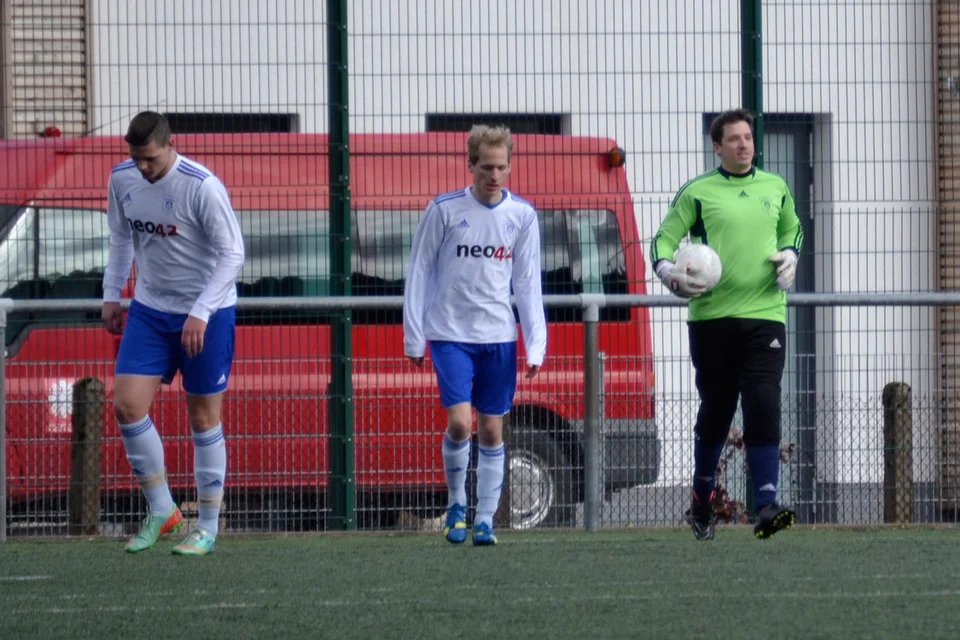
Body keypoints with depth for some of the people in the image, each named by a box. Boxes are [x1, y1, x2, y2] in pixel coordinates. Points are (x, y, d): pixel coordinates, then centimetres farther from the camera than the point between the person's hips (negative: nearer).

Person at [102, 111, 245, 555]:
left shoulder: (202, 186, -21)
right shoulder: (122, 180, -3)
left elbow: (232, 254, -18)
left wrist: (201, 313, -24)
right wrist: (111, 294, 11)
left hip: (206, 315, -5)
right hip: (150, 310, 5)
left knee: (204, 418, 2)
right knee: (127, 405, -7)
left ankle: (207, 528, 12)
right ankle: (161, 511, 8)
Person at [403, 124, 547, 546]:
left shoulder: (522, 215, 2)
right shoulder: (444, 210, -4)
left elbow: (528, 284, 6)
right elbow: (419, 274, 2)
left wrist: (535, 345, 0)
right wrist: (413, 337, 0)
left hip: (499, 336, 2)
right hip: (450, 333, -2)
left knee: (491, 430, 4)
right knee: (459, 421, -13)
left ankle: (485, 519, 12)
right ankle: (456, 504, 9)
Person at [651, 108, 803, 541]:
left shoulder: (775, 188, 14)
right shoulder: (697, 192, 3)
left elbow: (791, 228, 31)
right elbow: (664, 240, 3)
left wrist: (789, 255, 10)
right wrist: (671, 274, -16)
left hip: (765, 315, 1)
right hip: (712, 316, -1)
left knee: (764, 408, -13)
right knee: (715, 412, 6)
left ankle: (766, 508, -19)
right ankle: (702, 503, 25)